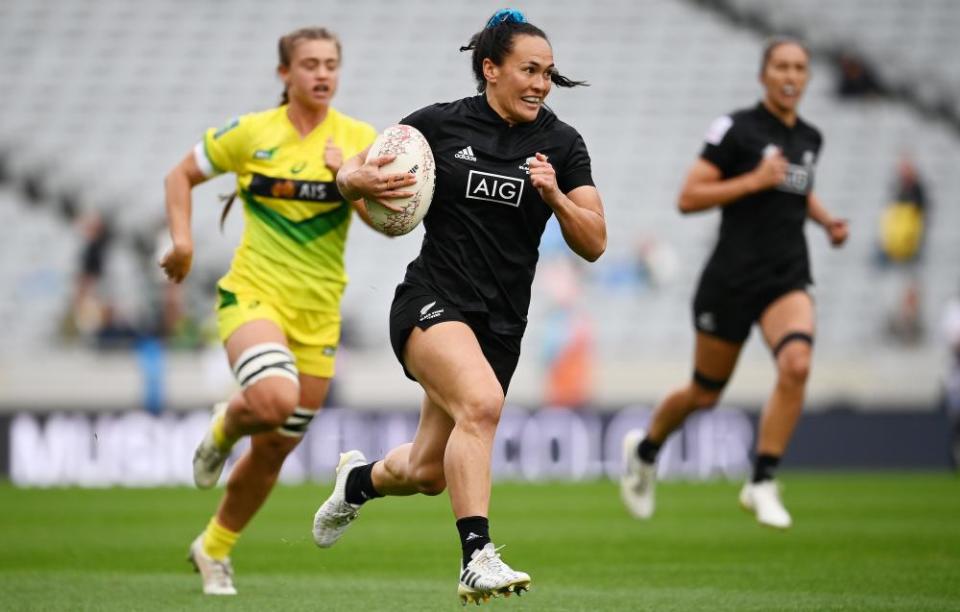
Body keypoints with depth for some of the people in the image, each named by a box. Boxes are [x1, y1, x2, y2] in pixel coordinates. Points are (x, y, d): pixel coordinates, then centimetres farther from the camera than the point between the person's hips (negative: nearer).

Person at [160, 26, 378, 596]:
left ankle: (215, 548, 32)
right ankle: (224, 428, 4)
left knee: (275, 448, 8)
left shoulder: (359, 139, 0)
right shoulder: (250, 133, -2)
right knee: (274, 398, -33)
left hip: (317, 313, 3)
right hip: (254, 293, -3)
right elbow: (182, 175, 10)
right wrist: (182, 239, -5)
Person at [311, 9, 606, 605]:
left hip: (501, 325, 4)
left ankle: (360, 478, 48)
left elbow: (594, 244, 0)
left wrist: (555, 195, -17)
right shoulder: (440, 123, -2)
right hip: (433, 302, -4)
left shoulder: (561, 143, 3)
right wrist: (357, 178, -14)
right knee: (482, 401, -34)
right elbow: (351, 171, 9)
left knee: (426, 473, 13)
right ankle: (478, 560, -36)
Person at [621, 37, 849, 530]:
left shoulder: (809, 139, 11)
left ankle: (761, 484, -15)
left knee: (796, 364, -25)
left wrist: (826, 220, 14)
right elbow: (688, 198, -12)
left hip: (788, 280, 4)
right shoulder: (737, 129, -8)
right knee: (705, 394, 8)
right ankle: (645, 448, 39)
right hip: (733, 279, -4)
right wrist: (755, 180, -18)